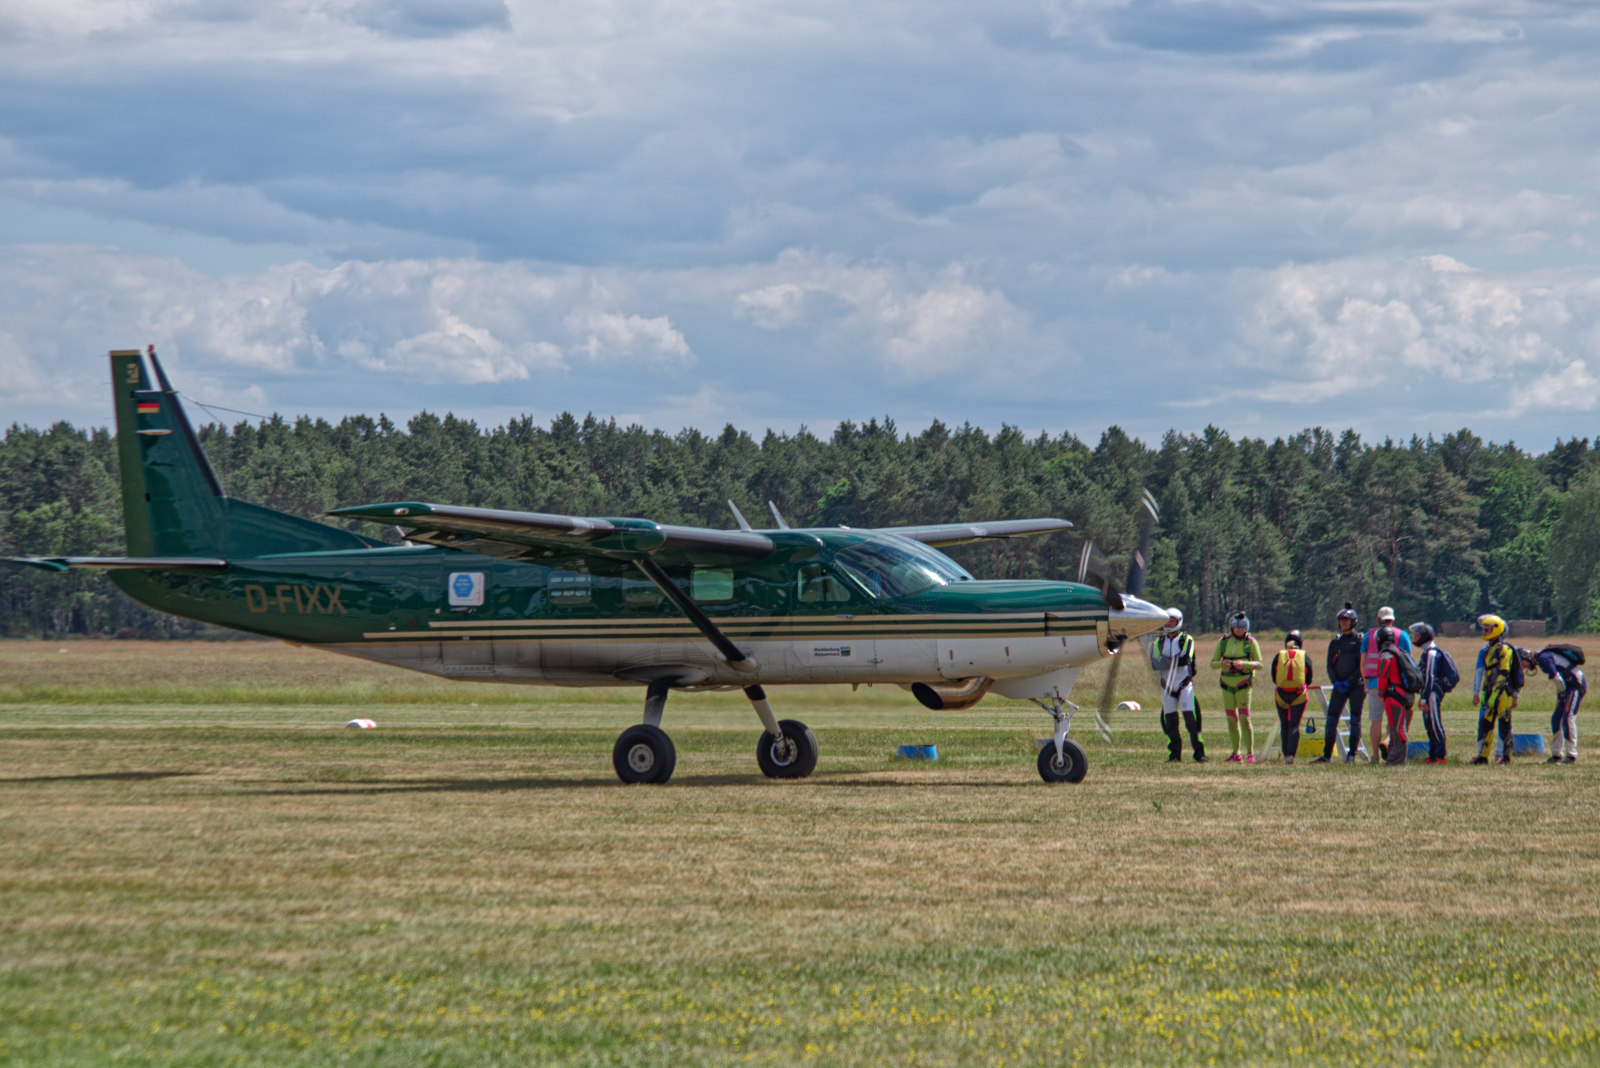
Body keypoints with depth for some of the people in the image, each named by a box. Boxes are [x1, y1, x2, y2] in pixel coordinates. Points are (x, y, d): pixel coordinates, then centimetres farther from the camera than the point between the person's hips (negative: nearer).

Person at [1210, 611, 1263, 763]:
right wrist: (1222, 664, -16)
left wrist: (1244, 664, -23)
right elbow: (1212, 663, 7)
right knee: (1231, 720, 5)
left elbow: (1259, 664, -5)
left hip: (1243, 683, -4)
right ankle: (1236, 753, 12)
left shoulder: (1250, 642, -3)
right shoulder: (1223, 641, 6)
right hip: (1227, 683, 4)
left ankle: (1250, 753, -9)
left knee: (1244, 719, -11)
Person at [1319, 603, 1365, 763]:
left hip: (1356, 685, -4)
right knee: (1331, 718, 0)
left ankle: (1352, 754, 3)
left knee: (1355, 719, -2)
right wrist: (1335, 681, -6)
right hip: (1340, 686, 4)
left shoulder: (1360, 640, 0)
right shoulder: (1335, 642, 14)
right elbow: (1330, 665, 11)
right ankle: (1327, 754, 2)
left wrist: (1350, 681, -13)